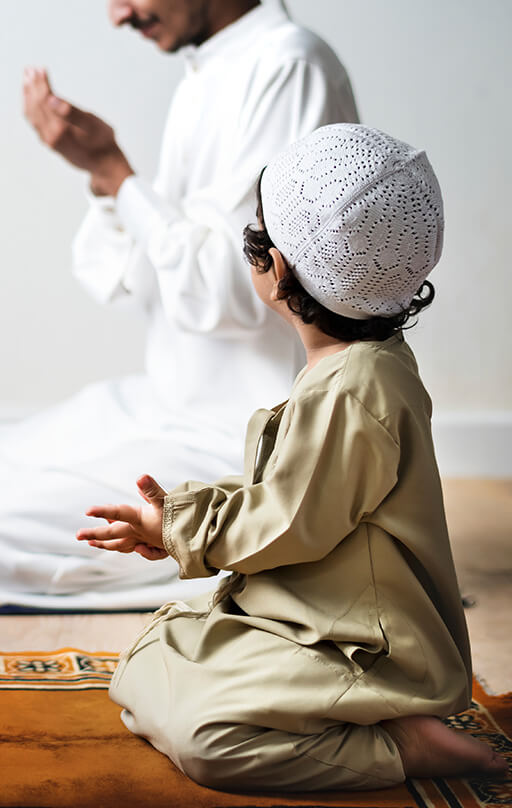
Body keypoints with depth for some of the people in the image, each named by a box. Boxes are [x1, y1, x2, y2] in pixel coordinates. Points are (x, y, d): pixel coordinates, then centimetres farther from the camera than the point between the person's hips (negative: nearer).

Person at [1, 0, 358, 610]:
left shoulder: (288, 67, -17)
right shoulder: (207, 77, 11)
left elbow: (228, 293, -24)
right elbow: (124, 278, 12)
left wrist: (113, 169, -17)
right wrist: (101, 169, -6)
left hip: (251, 444, -10)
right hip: (172, 404, 10)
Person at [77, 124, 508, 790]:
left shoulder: (347, 394, -28)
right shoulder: (373, 361, 6)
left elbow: (288, 528, -20)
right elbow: (286, 488, 12)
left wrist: (176, 525, -5)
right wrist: (174, 521, 5)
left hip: (366, 652, -10)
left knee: (196, 733, -24)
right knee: (150, 658, 12)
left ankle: (403, 747, -11)